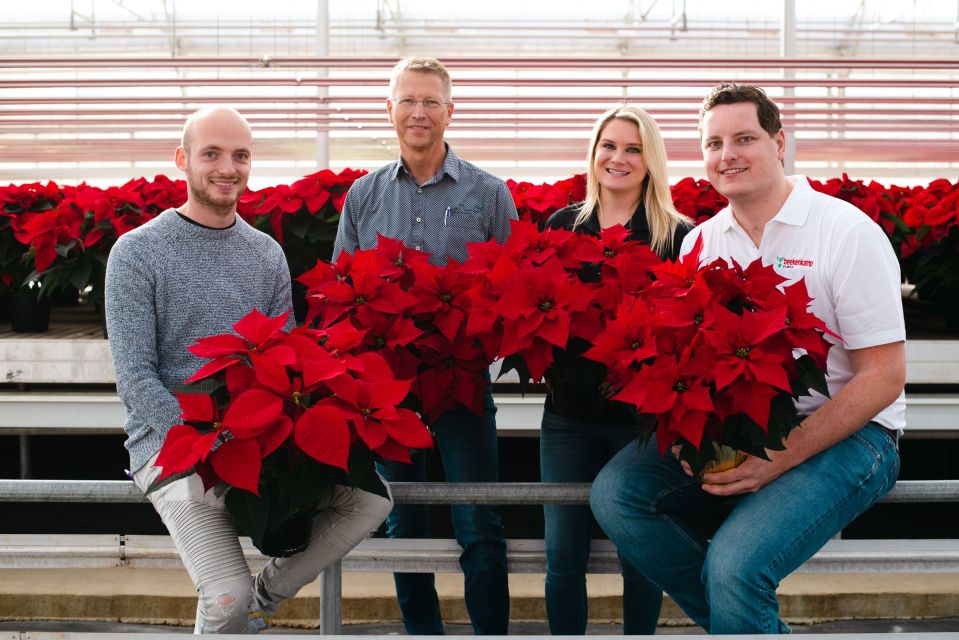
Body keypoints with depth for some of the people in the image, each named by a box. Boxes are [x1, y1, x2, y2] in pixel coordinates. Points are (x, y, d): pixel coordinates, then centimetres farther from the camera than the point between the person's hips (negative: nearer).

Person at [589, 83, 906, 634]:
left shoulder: (849, 233, -9)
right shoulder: (701, 242, 8)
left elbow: (884, 376, -12)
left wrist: (782, 459, -20)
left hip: (844, 435, -6)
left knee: (735, 564, -29)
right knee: (615, 491, -12)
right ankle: (750, 621, 2)